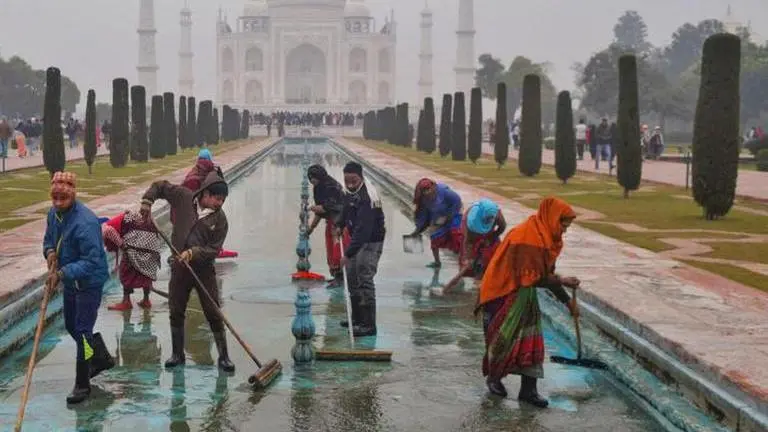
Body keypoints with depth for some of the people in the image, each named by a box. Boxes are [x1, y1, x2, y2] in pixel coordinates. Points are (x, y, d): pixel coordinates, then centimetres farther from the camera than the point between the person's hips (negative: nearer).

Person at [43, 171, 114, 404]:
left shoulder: (85, 222, -28)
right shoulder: (54, 213, -2)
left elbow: (91, 262, -30)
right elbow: (49, 239, 15)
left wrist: (62, 273, -34)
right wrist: (50, 252, -8)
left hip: (90, 282, -9)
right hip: (70, 280, 9)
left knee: (82, 331, -8)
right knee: (71, 326, 22)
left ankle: (82, 384, 4)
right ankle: (102, 358, 43)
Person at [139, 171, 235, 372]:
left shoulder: (220, 219, -9)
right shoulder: (184, 197, -6)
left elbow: (214, 249, -11)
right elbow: (160, 186, 6)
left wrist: (194, 253, -25)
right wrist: (147, 201, -6)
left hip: (204, 270, -2)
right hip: (180, 267, 2)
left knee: (214, 314, -1)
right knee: (176, 312, 10)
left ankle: (224, 356, 9)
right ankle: (177, 354, 25)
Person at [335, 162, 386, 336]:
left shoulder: (367, 197, -28)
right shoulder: (351, 191, 0)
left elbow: (363, 229, -33)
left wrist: (348, 253, -35)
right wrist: (340, 225, 15)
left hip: (371, 242, -10)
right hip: (357, 239, 10)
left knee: (365, 281, -13)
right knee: (351, 277, 16)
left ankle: (368, 325, -9)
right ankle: (358, 318, 29)